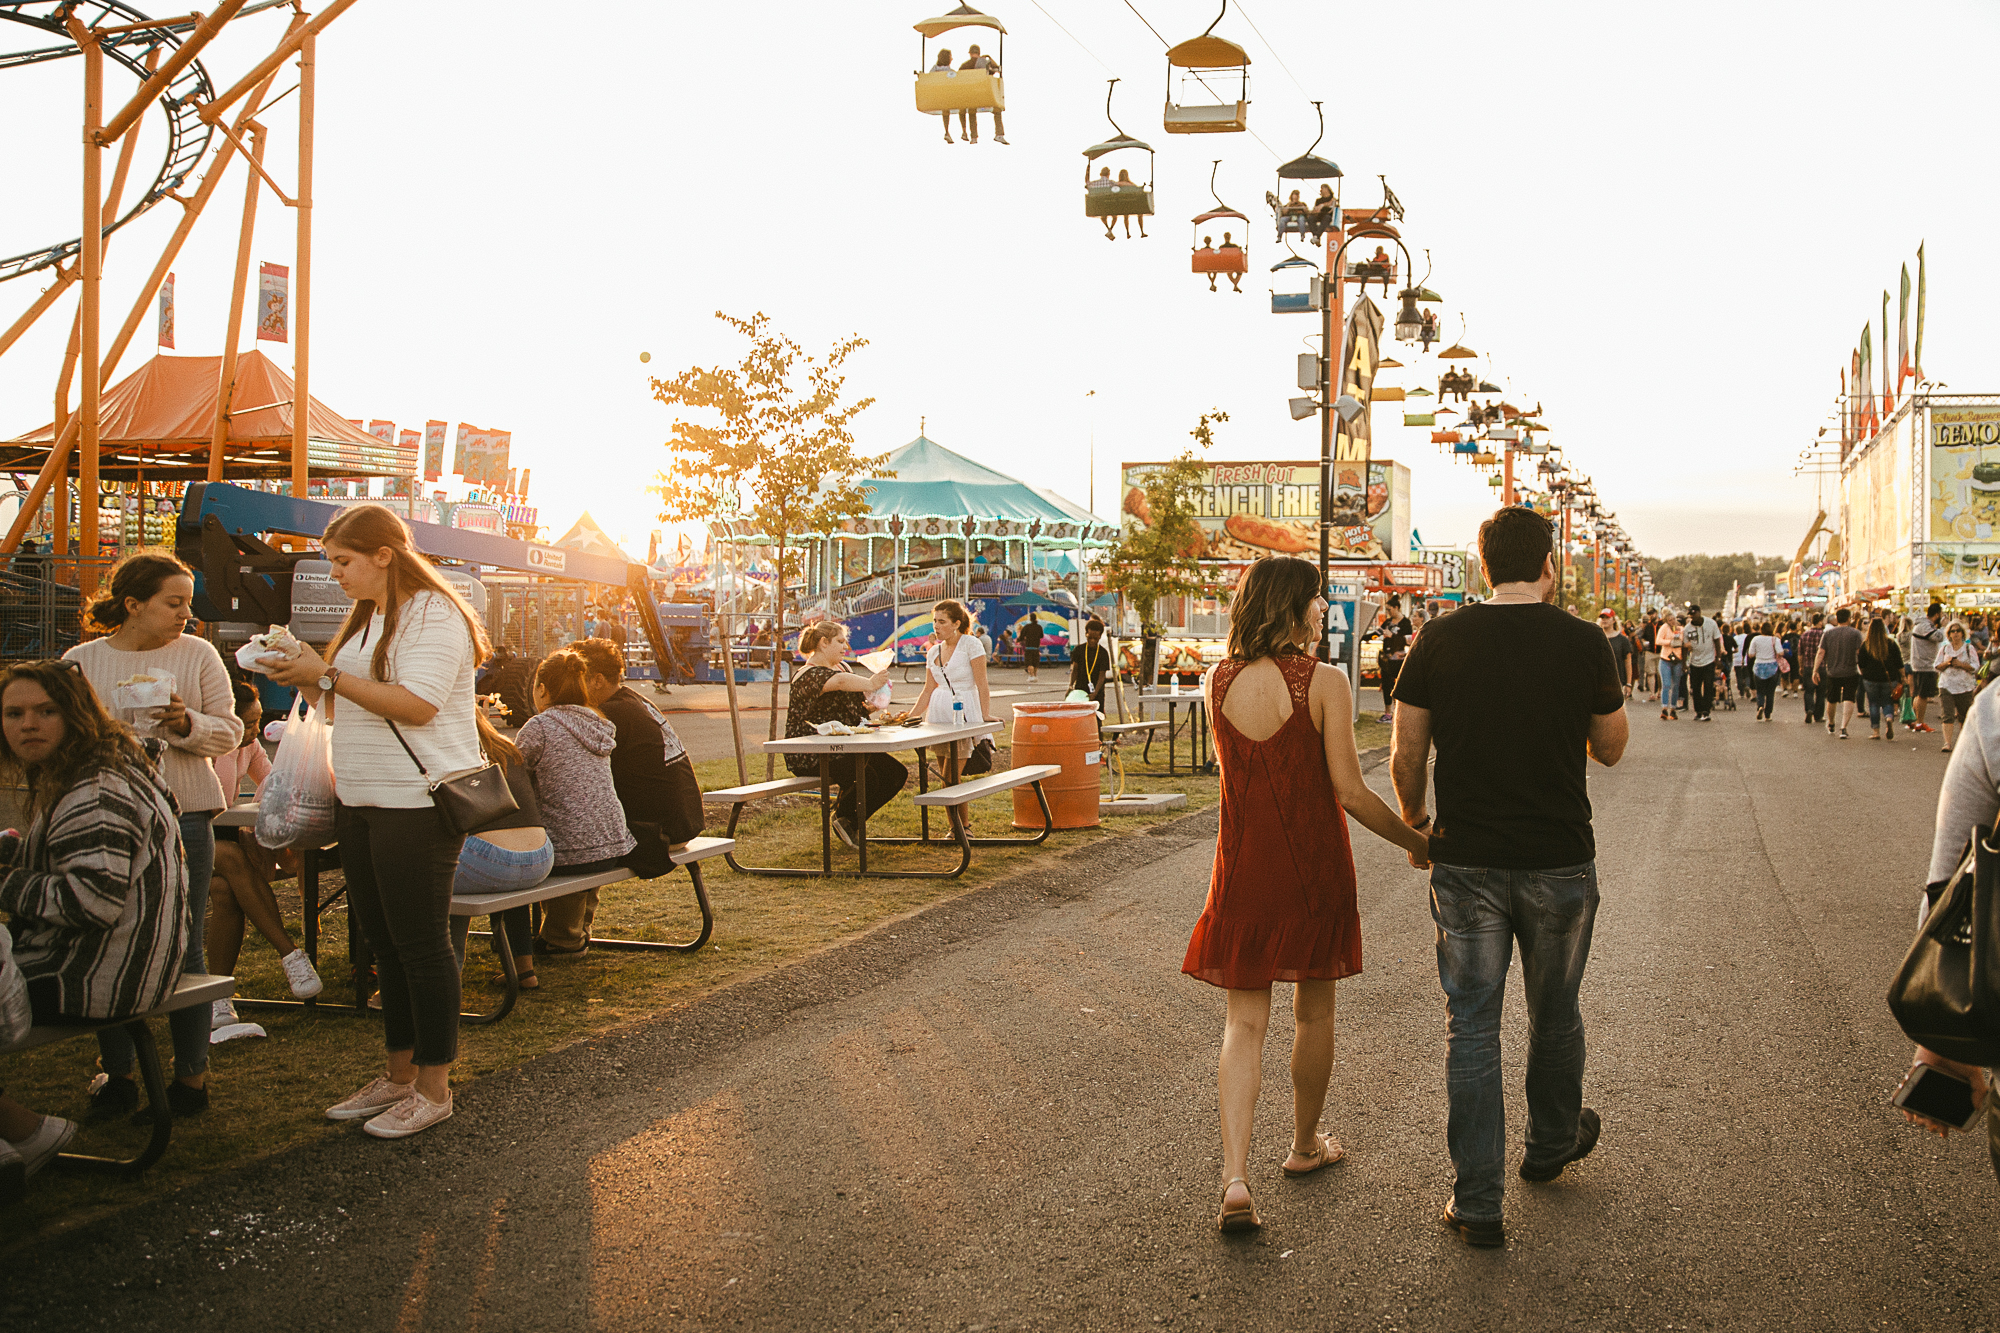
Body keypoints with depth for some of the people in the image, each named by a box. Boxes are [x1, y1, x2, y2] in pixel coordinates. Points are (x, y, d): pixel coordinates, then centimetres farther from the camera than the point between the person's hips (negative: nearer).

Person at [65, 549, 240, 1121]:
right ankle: (118, 1073, 17)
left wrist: (187, 724, -15)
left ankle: (191, 1075, 12)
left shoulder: (198, 655, 5)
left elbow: (230, 730, 3)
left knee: (183, 949, 2)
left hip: (183, 816, -1)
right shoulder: (81, 661, 8)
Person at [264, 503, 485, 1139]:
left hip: (418, 804, -9)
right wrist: (310, 684, 3)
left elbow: (416, 703, -22)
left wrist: (328, 673, -17)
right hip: (360, 801, 9)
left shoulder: (432, 612, -11)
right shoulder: (366, 619, 19)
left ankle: (434, 1089, 6)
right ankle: (400, 1076, 24)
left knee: (420, 943, -4)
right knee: (384, 942, 13)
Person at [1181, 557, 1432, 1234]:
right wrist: (1416, 841, -2)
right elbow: (1349, 790, -14)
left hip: (1242, 867, 3)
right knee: (1314, 1011, 18)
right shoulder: (1326, 683, -14)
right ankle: (1306, 1144, 36)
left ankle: (1235, 1179, -6)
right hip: (1313, 867, -2)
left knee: (1245, 1021, 6)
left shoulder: (1217, 681, -2)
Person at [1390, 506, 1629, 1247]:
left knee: (1470, 1024, 7)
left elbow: (1405, 757, -1)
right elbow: (1610, 749, 7)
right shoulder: (1584, 644, -7)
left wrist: (1414, 822, 16)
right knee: (1554, 1015, 20)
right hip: (1559, 862, 0)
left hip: (1466, 862, 0)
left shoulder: (1440, 642, -5)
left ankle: (1477, 1200, 8)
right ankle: (1551, 1144, 43)